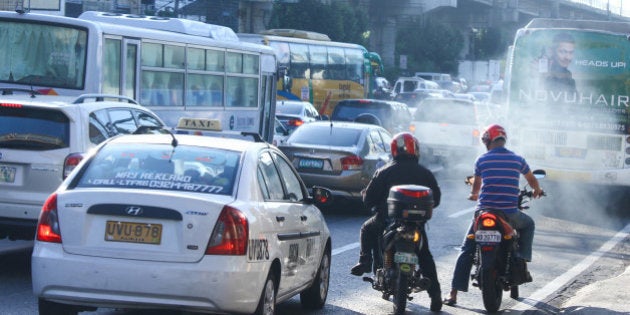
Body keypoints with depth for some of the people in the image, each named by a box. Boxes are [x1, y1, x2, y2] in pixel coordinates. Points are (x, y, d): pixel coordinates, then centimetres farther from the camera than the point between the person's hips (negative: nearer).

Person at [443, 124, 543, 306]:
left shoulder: (482, 160, 3)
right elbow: (532, 180, 24)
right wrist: (537, 191, 49)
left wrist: (473, 195, 46)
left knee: (467, 251, 8)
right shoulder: (517, 160, 5)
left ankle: (453, 294, 0)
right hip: (509, 214, 0)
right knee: (528, 225, 33)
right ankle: (523, 260, 17)